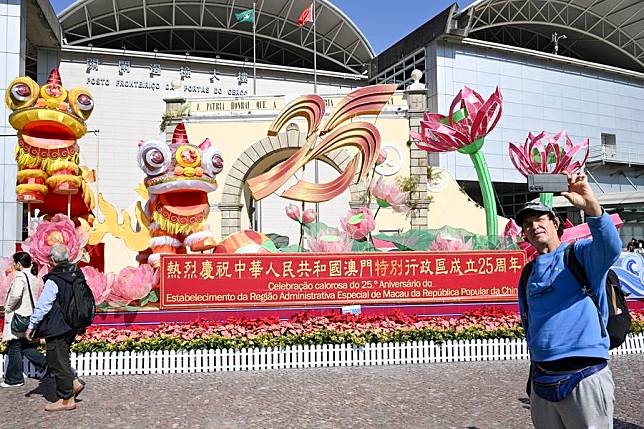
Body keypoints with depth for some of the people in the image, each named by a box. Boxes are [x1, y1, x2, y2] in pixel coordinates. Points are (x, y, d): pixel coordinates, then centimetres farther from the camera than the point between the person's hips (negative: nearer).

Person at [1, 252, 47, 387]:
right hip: (30, 316, 8)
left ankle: (14, 379, 12)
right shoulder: (33, 277, 10)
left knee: (14, 348, 3)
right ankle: (45, 365, 7)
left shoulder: (20, 276, -16)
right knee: (26, 347, 17)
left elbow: (16, 295, -30)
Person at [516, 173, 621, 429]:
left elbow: (610, 248, -26)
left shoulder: (580, 254, -2)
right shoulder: (528, 275, 13)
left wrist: (591, 207, -41)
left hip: (584, 380, -5)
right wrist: (535, 373, 16)